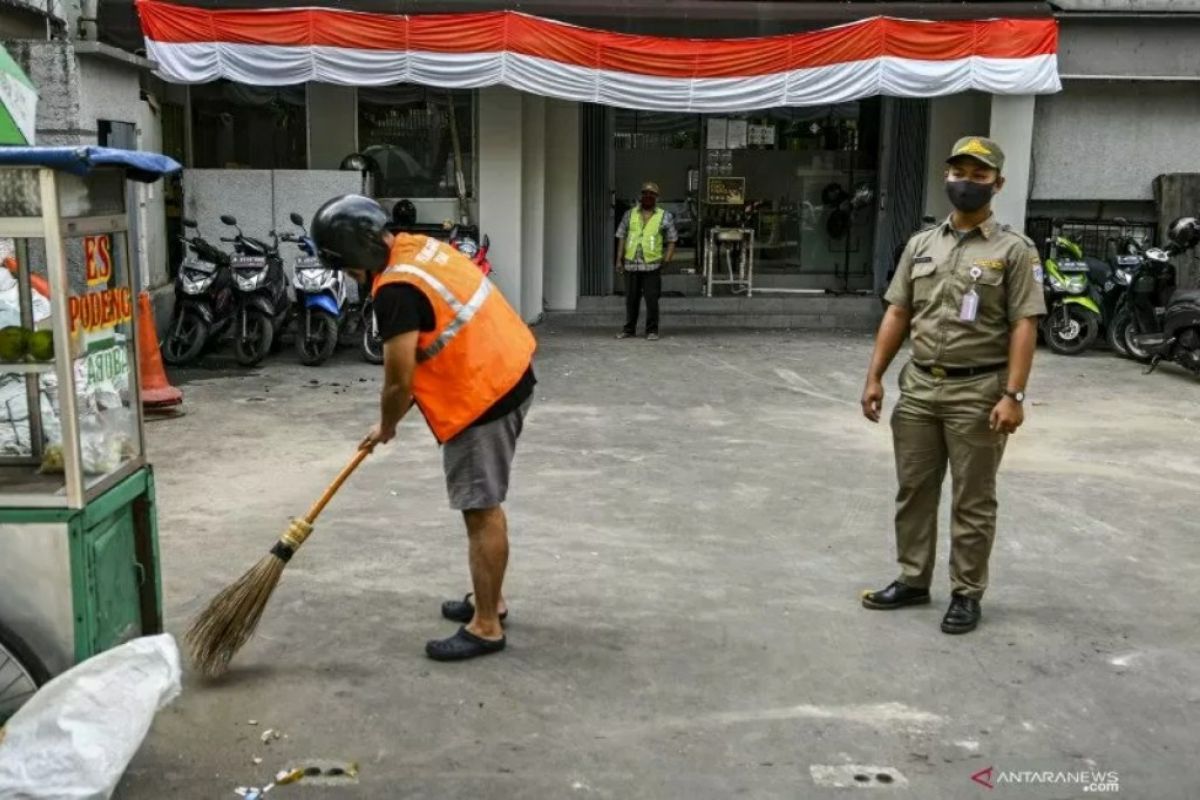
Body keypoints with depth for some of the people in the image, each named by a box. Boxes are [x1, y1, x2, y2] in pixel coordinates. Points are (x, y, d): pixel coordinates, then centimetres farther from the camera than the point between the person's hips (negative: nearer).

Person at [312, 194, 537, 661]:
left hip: (483, 396, -10)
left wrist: (385, 428, 2)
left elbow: (399, 382, -18)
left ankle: (486, 627, 9)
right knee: (485, 503, 20)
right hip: (508, 375, 10)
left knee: (480, 510, -1)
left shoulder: (396, 290, -22)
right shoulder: (421, 246, 7)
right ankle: (490, 599, 33)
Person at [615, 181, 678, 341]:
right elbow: (622, 237, 10)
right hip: (631, 265, 2)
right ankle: (629, 329, 18)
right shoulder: (630, 214, 10)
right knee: (631, 299, 8)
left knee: (652, 299, -4)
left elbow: (672, 240, 5)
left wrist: (666, 261, -6)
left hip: (652, 266, -2)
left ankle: (652, 331, 5)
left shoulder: (665, 217, 5)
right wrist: (619, 259, 2)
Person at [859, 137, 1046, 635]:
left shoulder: (1014, 249, -4)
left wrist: (1013, 394, -18)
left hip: (978, 392, -5)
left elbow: (1024, 327, -10)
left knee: (973, 501, 5)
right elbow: (896, 315, 10)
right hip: (919, 387, 5)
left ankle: (966, 594, 17)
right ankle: (912, 581, 26)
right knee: (913, 491, 12)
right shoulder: (921, 244, 10)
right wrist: (875, 377, 4)